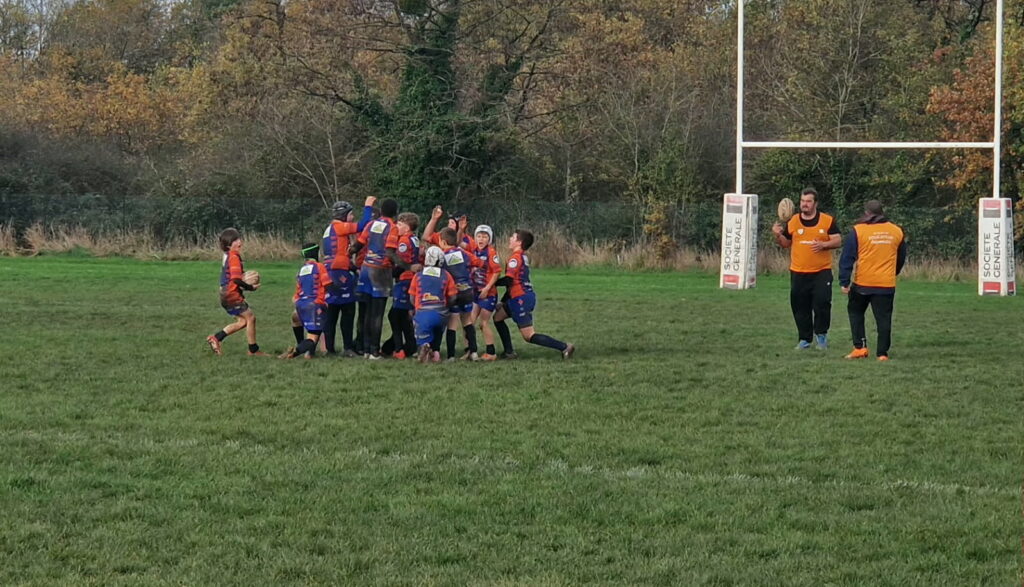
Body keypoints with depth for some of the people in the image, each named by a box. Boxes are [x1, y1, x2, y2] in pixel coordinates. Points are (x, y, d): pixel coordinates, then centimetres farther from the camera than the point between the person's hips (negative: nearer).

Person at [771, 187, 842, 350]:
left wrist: (823, 245, -19)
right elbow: (785, 243, 15)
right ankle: (804, 339, 15)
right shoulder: (792, 222, 6)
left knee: (822, 303, -11)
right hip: (798, 273, 2)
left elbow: (838, 241, -1)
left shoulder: (828, 221, 0)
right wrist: (778, 235, -7)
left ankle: (821, 334, 9)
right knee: (800, 307, 4)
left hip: (822, 271, -2)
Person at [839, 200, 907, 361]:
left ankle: (860, 347, 7)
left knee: (855, 312, 16)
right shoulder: (896, 232, 7)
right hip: (887, 285, 2)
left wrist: (844, 282, -4)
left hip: (862, 283, -2)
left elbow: (847, 257, -7)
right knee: (883, 318, 5)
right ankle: (882, 353, 1)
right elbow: (901, 258, 21)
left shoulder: (858, 231, -6)